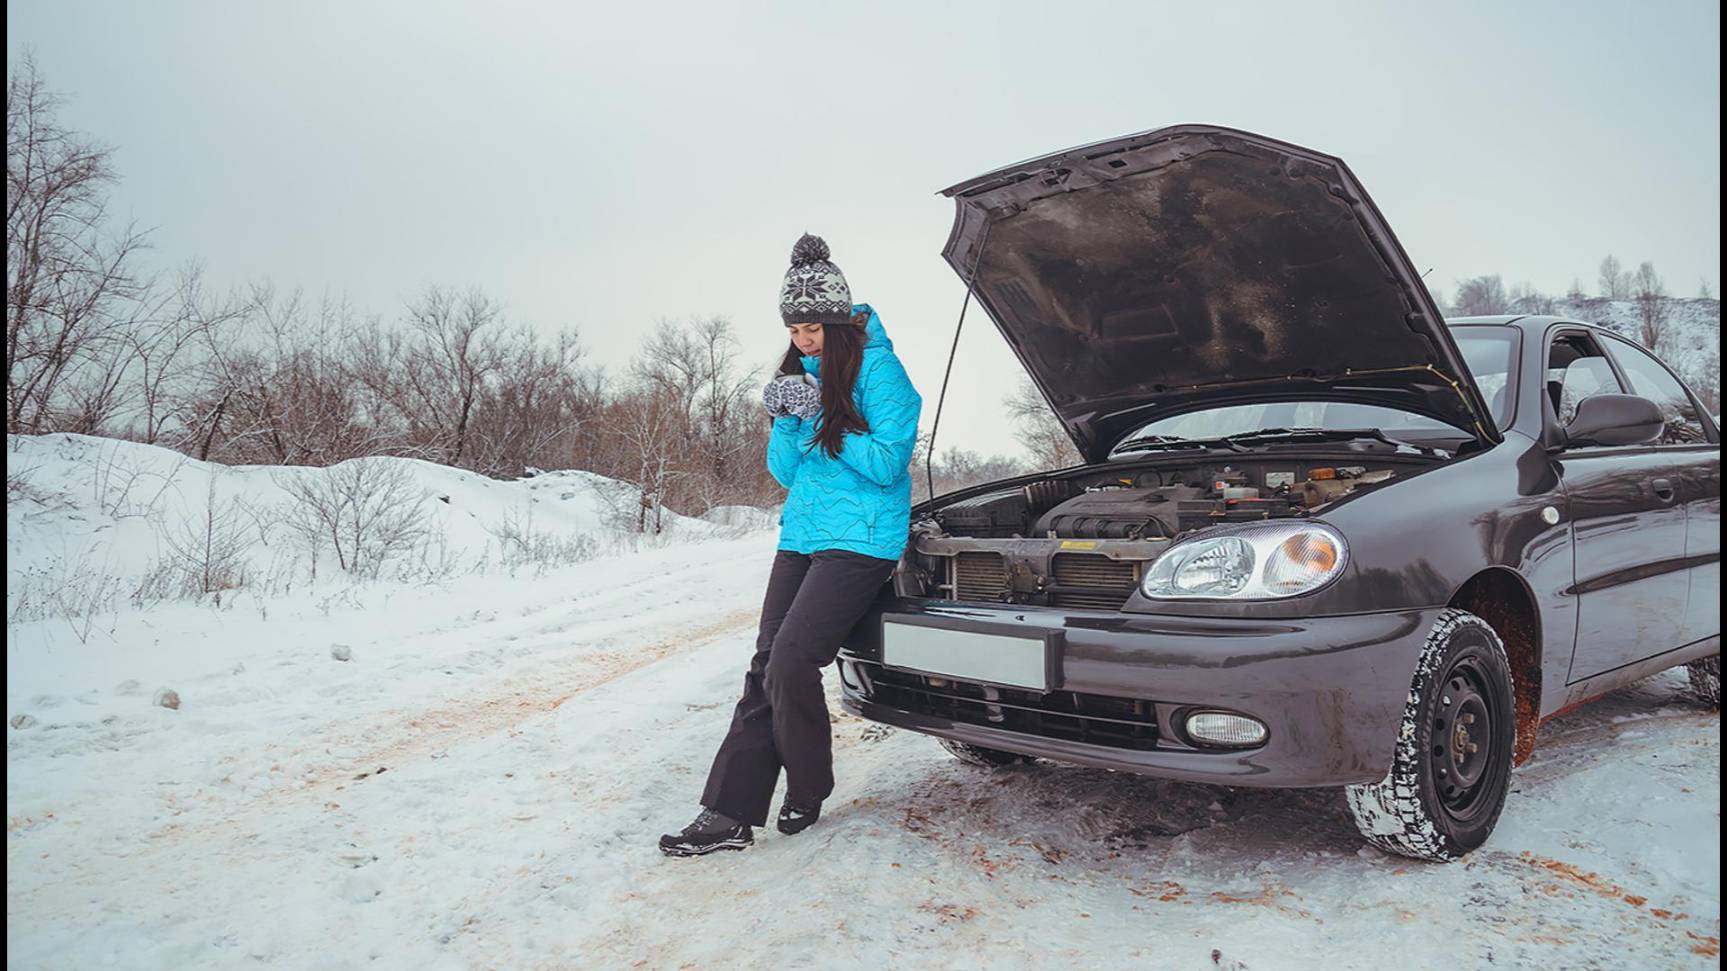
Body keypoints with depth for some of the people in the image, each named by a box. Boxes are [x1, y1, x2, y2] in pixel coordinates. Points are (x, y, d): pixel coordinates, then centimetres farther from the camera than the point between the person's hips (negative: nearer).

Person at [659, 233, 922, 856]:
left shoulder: (877, 369, -8)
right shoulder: (801, 374, 15)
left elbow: (887, 464, -14)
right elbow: (785, 473, 13)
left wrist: (823, 420, -16)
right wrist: (787, 421, -5)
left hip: (860, 540, -8)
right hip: (801, 536, 8)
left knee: (791, 661, -17)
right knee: (765, 667, 2)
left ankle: (808, 792, 6)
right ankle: (729, 815, 4)